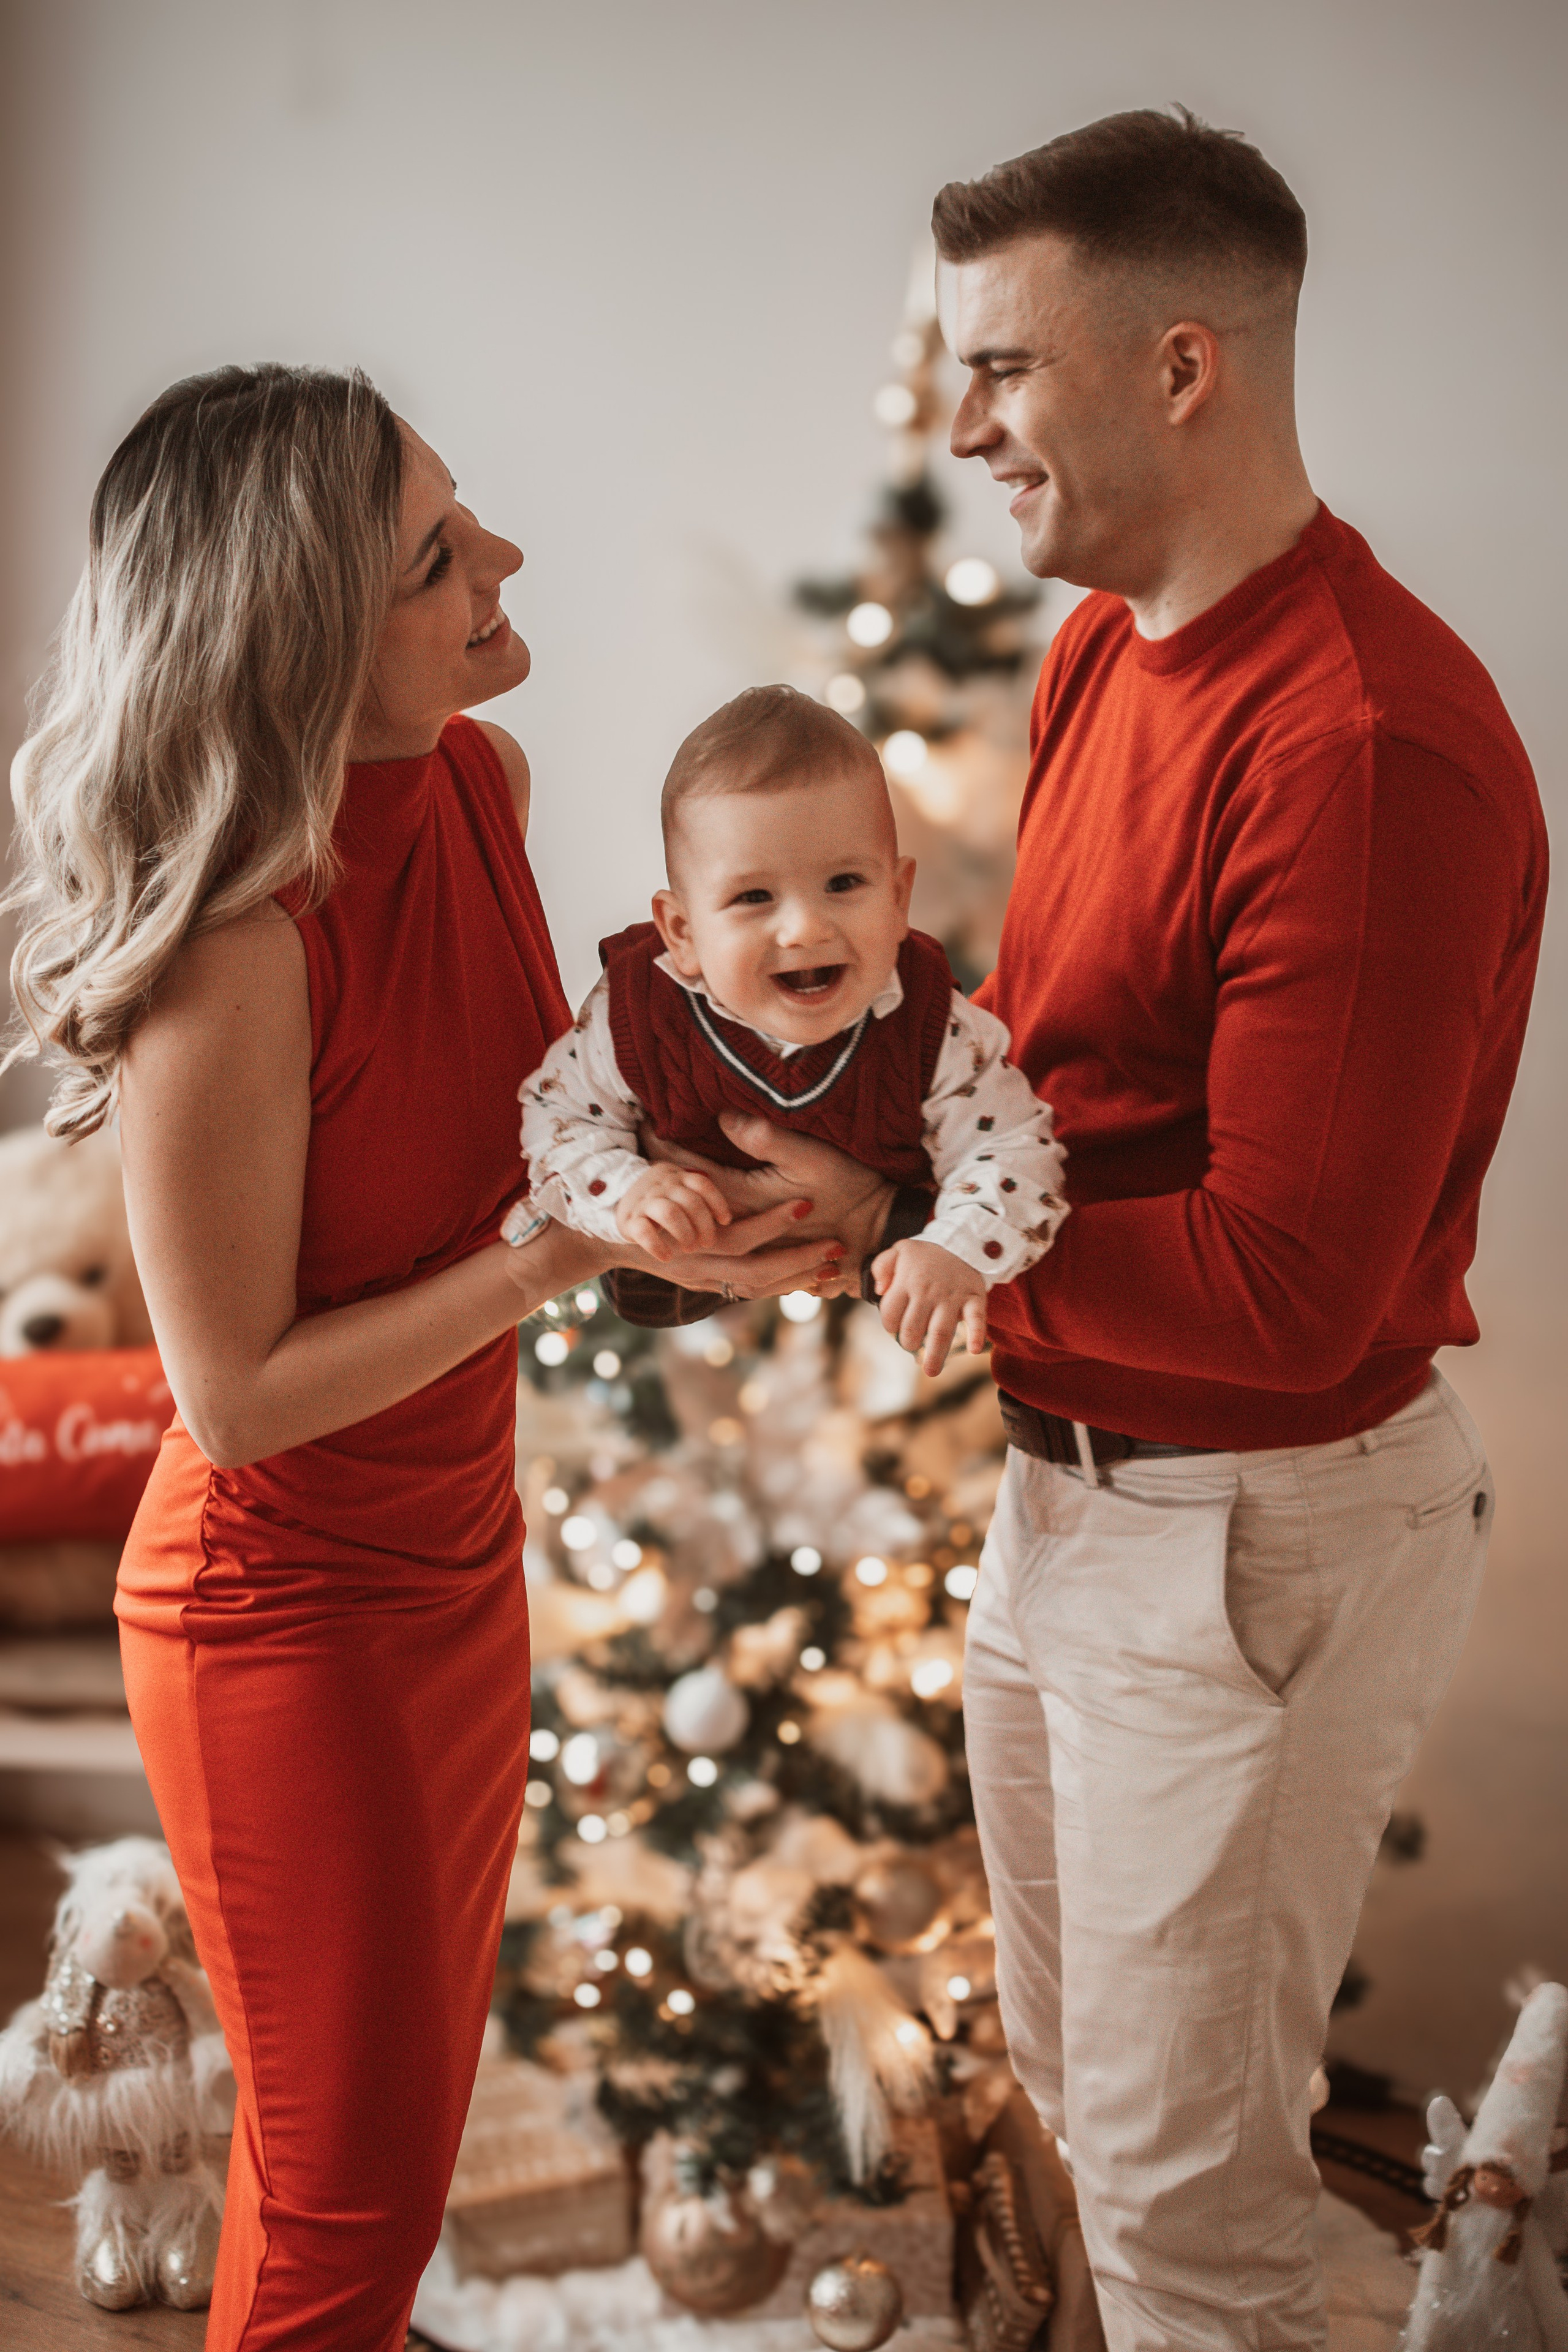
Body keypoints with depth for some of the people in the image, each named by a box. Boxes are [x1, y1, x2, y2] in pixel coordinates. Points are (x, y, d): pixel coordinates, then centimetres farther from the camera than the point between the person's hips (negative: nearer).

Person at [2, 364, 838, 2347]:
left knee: (418, 2085, 27)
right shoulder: (237, 939, -31)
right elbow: (239, 1395, -24)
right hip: (279, 1608, -8)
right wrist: (572, 1252, -26)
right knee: (350, 2193, 12)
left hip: (460, 1557, 8)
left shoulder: (478, 777, -7)